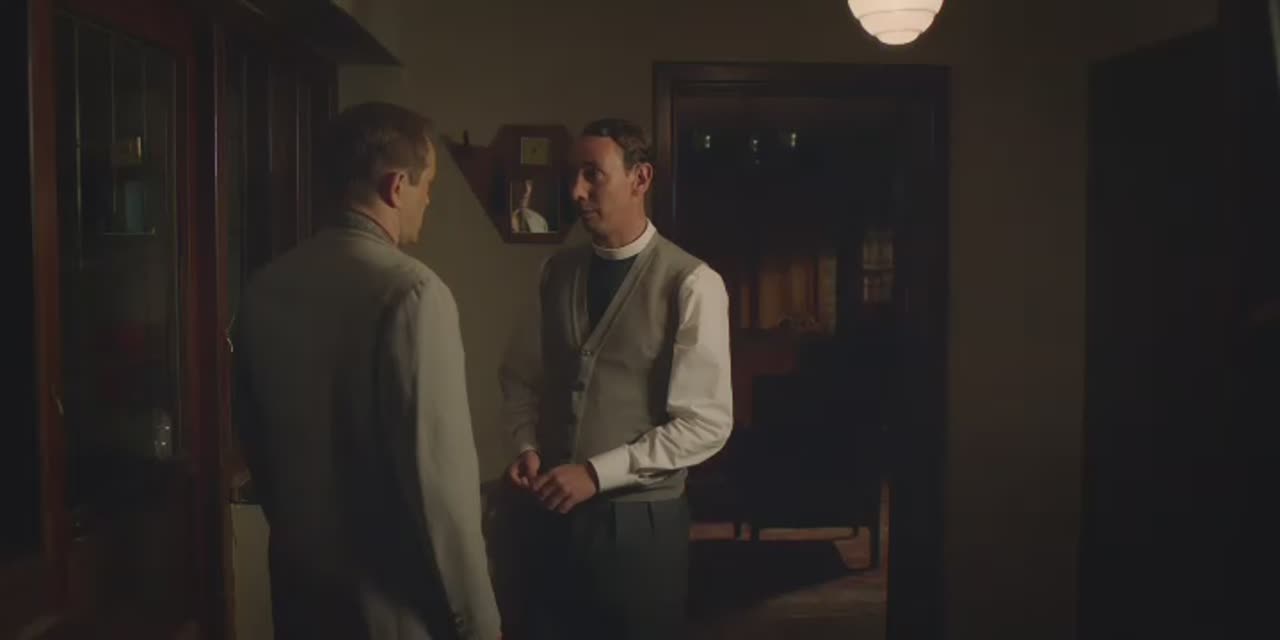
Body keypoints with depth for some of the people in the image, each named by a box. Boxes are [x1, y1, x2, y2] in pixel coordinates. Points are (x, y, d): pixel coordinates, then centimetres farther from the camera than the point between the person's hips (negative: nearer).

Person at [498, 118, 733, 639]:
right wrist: (528, 448, -4)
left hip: (639, 520, -4)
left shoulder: (691, 284, -12)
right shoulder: (558, 272, 6)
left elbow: (706, 423, -15)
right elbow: (521, 377, 15)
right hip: (553, 513, 5)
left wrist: (597, 472, -17)